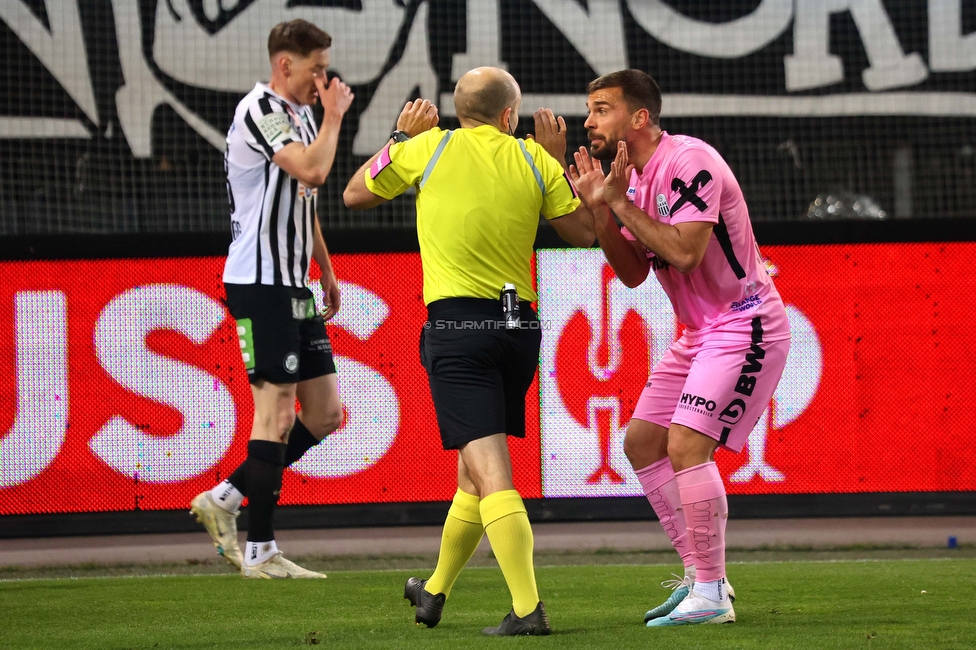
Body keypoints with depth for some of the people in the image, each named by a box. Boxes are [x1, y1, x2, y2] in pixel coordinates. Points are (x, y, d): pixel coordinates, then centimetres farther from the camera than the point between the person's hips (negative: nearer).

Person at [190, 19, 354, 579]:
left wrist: (326, 271, 25)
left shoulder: (300, 113, 16)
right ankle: (259, 553, -4)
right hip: (259, 282, -10)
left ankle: (226, 498, 15)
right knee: (276, 412, -9)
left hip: (293, 286, 10)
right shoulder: (260, 111, -14)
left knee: (324, 414, 8)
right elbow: (313, 170, -28)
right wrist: (333, 116, -12)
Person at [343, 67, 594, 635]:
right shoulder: (534, 159, 5)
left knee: (492, 475, -12)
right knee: (477, 469, 19)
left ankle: (528, 608, -24)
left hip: (457, 325, -4)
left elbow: (356, 194, 14)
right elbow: (584, 233, 11)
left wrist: (401, 136, 25)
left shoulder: (429, 148, 0)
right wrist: (559, 163, 20)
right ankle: (435, 593, 35)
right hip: (520, 327, 4)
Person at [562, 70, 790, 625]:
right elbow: (633, 273, 9)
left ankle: (713, 596, -16)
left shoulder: (689, 162, -19)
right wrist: (600, 210, -4)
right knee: (642, 442, 9)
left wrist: (622, 204, -21)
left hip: (745, 324, -10)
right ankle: (700, 575, 16)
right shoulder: (635, 178, 9)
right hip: (700, 331, 10)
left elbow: (684, 252, -28)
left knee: (686, 443, -20)